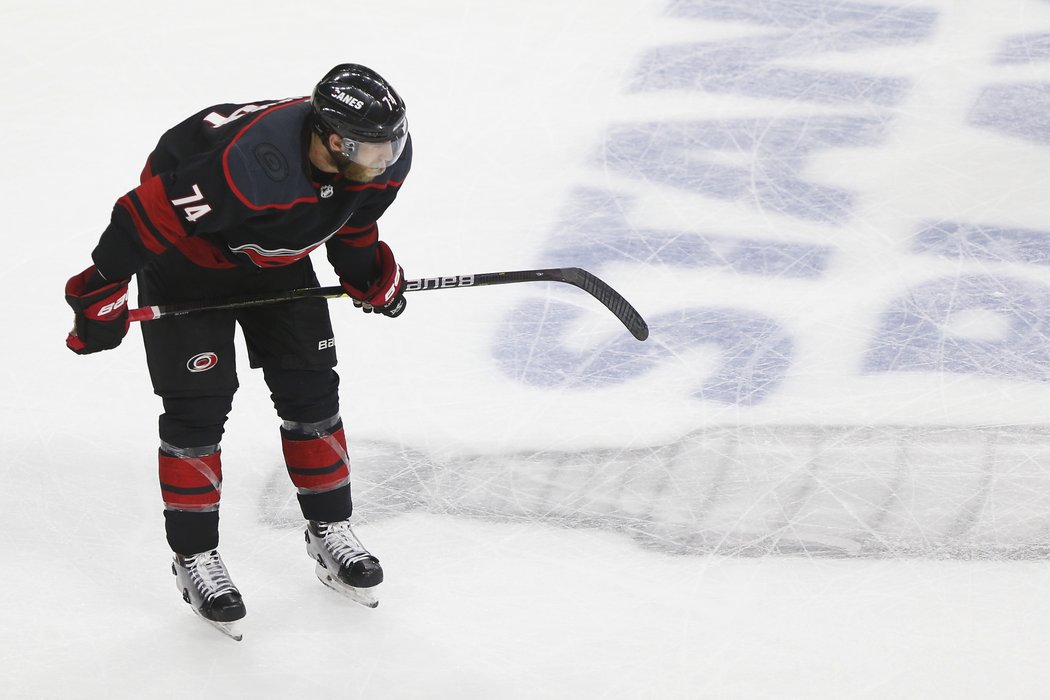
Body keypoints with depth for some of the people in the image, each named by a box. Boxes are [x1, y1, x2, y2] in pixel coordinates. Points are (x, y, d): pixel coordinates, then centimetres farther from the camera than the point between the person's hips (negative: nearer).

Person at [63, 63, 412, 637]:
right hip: (185, 254, -6)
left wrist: (369, 273, -1)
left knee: (309, 388, 6)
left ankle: (329, 530, 21)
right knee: (198, 402, -6)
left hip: (274, 256, 6)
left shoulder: (383, 157, -22)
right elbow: (147, 217, -35)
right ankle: (194, 556, 8)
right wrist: (103, 292, -26)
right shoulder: (252, 167, -45)